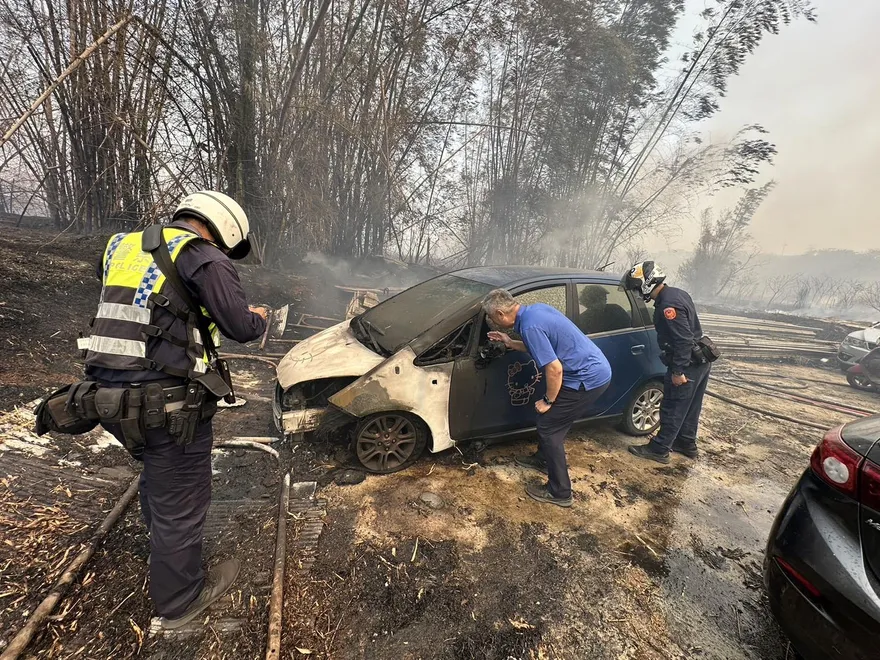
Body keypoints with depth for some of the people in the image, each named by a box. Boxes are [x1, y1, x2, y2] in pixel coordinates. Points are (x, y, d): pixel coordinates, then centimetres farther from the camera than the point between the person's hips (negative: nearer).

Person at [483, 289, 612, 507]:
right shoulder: (536, 309, 6)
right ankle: (542, 459, 45)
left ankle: (559, 492, 15)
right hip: (595, 369, 10)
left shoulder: (530, 326, -24)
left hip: (588, 379, -10)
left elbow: (554, 368, -26)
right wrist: (511, 343, 17)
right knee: (548, 420, 23)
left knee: (549, 428, 2)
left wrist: (548, 401, -11)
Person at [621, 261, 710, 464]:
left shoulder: (667, 305, -25)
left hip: (687, 365, -10)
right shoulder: (678, 294, 7)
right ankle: (687, 443, 35)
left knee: (673, 409, 1)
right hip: (700, 361, 10)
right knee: (689, 407, 20)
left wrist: (678, 371, -22)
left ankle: (658, 449, 13)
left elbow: (684, 340, -27)